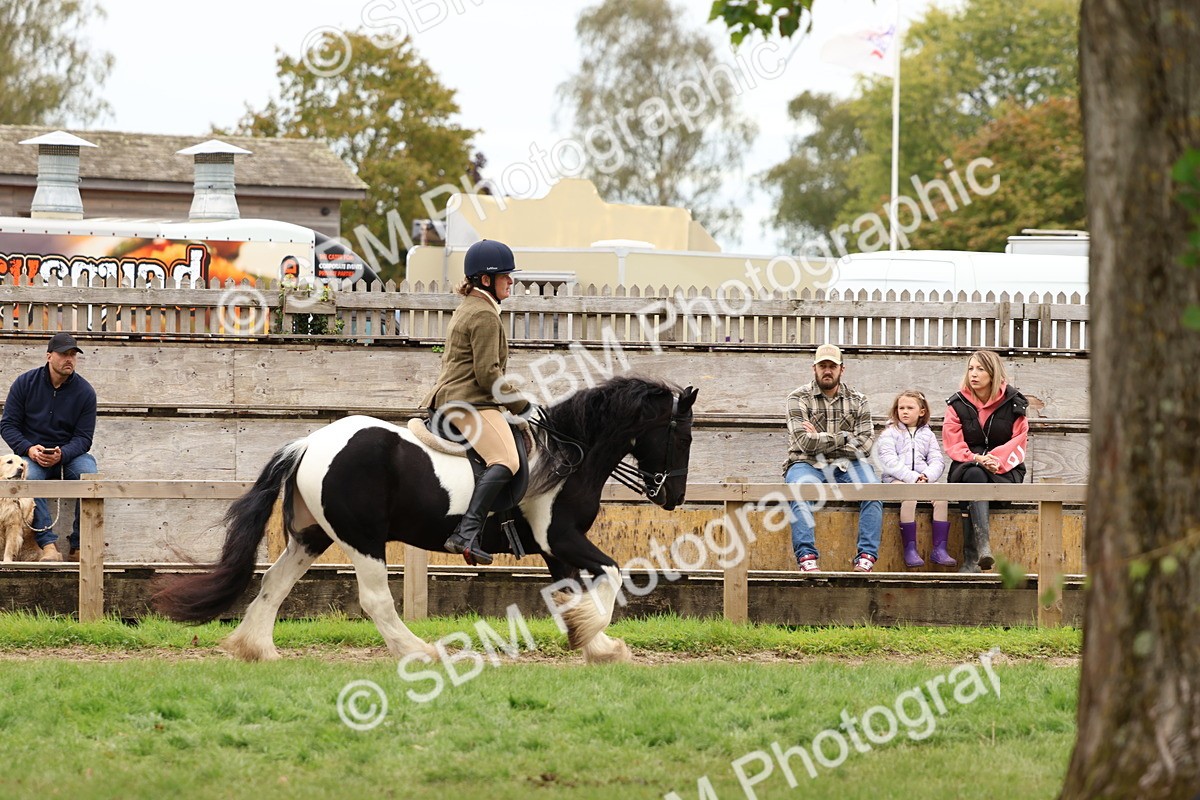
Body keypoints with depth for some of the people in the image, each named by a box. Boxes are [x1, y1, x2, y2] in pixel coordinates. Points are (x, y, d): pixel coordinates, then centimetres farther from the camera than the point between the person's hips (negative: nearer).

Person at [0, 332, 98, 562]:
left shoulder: (84, 391, -2)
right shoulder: (25, 383, -2)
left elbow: (84, 437, -3)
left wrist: (62, 454, -24)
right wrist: (29, 449, -19)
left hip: (68, 454, 1)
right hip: (32, 454, -1)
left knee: (88, 472, -32)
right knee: (29, 476, -36)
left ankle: (79, 546, -28)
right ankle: (48, 543, -42)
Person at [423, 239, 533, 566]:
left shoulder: (466, 309, 23)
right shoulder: (485, 315, -10)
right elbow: (488, 375, -16)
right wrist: (522, 405, -9)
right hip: (472, 403, -11)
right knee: (505, 460, -29)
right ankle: (468, 533, -44)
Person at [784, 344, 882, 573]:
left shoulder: (858, 401, 12)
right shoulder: (799, 399, 4)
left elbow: (865, 445, 0)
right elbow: (806, 442, -9)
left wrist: (821, 440, -5)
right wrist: (844, 438, -4)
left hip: (846, 466, 2)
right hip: (808, 465, -2)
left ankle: (866, 557, -31)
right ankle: (806, 557, -42)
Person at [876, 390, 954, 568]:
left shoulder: (927, 434, 18)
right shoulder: (890, 433, 7)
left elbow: (937, 461, 8)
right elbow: (889, 462, -8)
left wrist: (927, 476, -14)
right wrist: (912, 477, -19)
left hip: (924, 479, 4)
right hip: (896, 479, -4)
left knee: (941, 495, -25)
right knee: (909, 496, -35)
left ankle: (939, 549, -25)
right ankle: (910, 550, -34)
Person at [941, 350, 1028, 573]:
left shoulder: (1013, 404, 6)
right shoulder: (958, 404, 9)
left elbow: (1017, 445, 0)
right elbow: (953, 444, 1)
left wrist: (996, 461, -19)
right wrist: (976, 458, -18)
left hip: (1004, 472, -1)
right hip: (965, 468, 1)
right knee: (974, 475, -38)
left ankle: (971, 559, -47)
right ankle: (982, 544, -56)